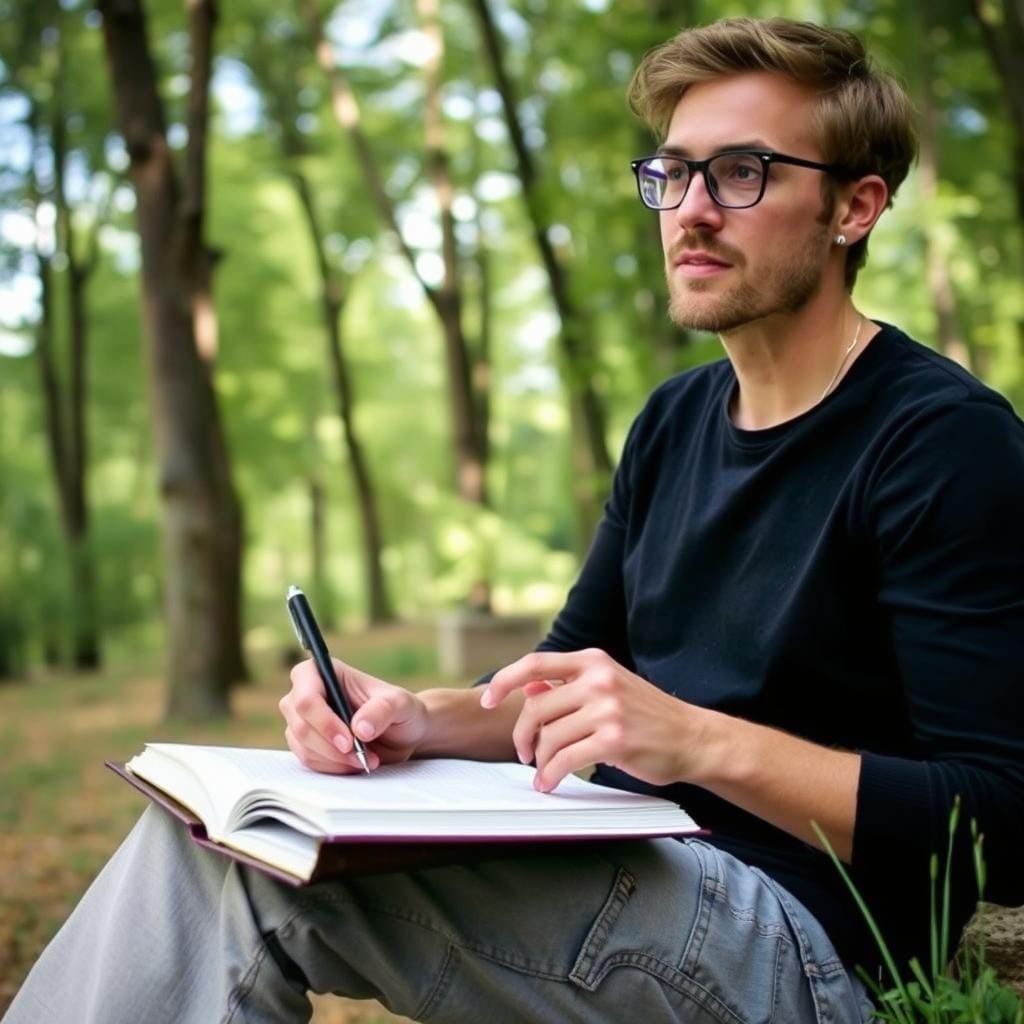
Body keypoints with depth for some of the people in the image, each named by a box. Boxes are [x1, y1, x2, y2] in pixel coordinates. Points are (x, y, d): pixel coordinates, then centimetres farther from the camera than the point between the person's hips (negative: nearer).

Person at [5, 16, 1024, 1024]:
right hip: (617, 872, 7)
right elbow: (566, 679, 17)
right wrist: (421, 718, -4)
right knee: (208, 825, -12)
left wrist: (702, 742, -27)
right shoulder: (677, 419, 13)